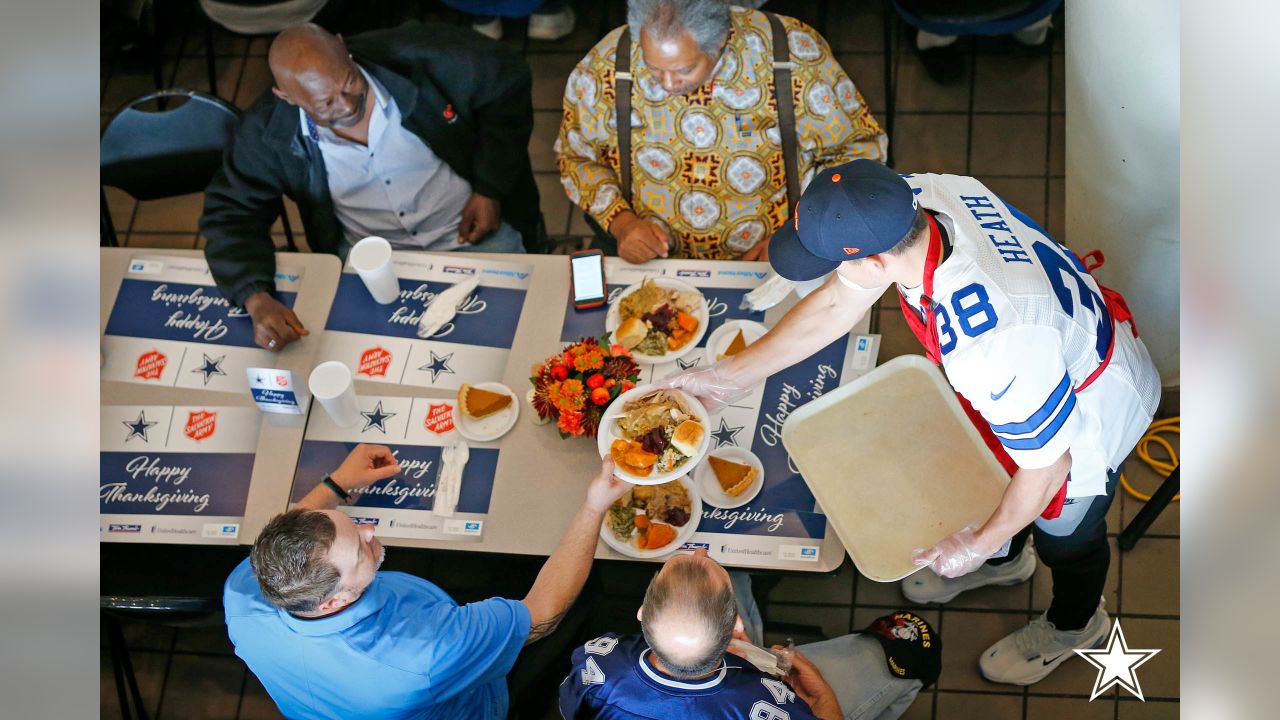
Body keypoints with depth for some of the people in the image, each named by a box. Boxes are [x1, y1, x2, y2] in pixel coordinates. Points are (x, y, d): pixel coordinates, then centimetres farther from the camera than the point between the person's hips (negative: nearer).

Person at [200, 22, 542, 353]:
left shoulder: (414, 57, -21)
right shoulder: (268, 133, -16)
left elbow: (508, 80, -8)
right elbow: (230, 216, -7)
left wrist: (490, 189, -11)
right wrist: (257, 300, -26)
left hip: (471, 231, -1)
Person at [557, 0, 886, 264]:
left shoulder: (795, 55, -17)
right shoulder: (608, 64, -12)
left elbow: (861, 148, -5)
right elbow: (577, 155, 6)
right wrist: (620, 222, -12)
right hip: (650, 258, 1)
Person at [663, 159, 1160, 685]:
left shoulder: (993, 347, -48)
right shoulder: (910, 198, -27)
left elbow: (1046, 466, -30)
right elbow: (836, 305, -9)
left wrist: (977, 545, -13)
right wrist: (733, 375, -4)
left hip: (1087, 413, -6)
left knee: (1064, 532, 23)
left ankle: (1073, 625, 58)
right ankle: (1005, 561, 65)